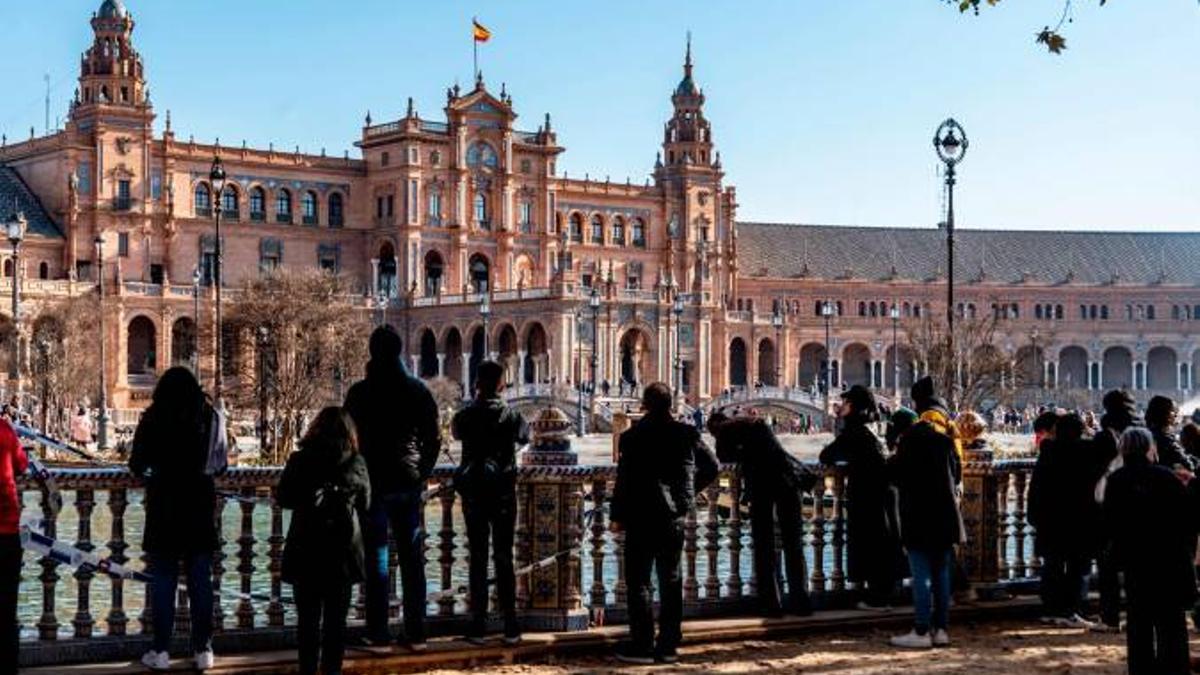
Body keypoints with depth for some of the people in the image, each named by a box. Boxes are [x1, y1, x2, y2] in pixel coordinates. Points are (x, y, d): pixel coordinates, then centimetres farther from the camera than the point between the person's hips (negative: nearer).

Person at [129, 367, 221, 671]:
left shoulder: (154, 417, -5)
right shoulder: (210, 416, 0)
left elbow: (137, 465, -3)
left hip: (164, 504, -2)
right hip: (201, 504, 2)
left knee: (163, 578, 5)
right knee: (200, 579, 7)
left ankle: (161, 651, 5)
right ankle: (203, 650, 9)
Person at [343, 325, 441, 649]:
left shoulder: (360, 392, -5)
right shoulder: (417, 389, 3)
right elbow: (433, 438, 4)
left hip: (374, 481, -2)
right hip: (409, 483, 2)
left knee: (376, 554, 3)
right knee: (412, 556, 7)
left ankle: (378, 632, 2)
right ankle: (415, 632, 8)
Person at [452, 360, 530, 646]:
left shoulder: (466, 415, -7)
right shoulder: (511, 415, -6)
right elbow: (525, 437, 13)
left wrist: (475, 402, 15)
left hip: (473, 491, 0)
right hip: (503, 491, 0)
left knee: (478, 558, 5)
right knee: (504, 558, 4)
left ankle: (478, 625, 3)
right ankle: (510, 627, 4)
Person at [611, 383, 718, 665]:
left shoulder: (634, 437, -12)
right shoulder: (686, 435, 1)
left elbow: (624, 479, -12)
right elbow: (711, 467, 9)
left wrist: (618, 515, -3)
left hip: (642, 517, -4)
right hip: (675, 517, 4)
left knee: (638, 581, 4)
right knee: (670, 580, 11)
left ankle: (642, 646, 3)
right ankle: (668, 646, 14)